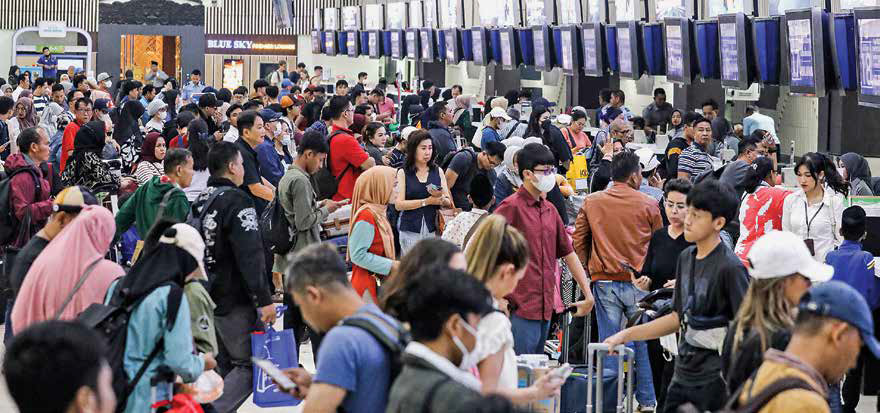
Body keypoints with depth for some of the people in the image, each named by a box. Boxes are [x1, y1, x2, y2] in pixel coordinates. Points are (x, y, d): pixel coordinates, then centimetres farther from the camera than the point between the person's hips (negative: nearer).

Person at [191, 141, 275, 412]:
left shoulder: (201, 202, 12)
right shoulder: (237, 201, -14)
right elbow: (250, 256, -22)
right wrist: (264, 299, -21)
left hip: (206, 297, 9)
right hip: (235, 299, -8)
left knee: (224, 363, 17)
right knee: (249, 364, -4)